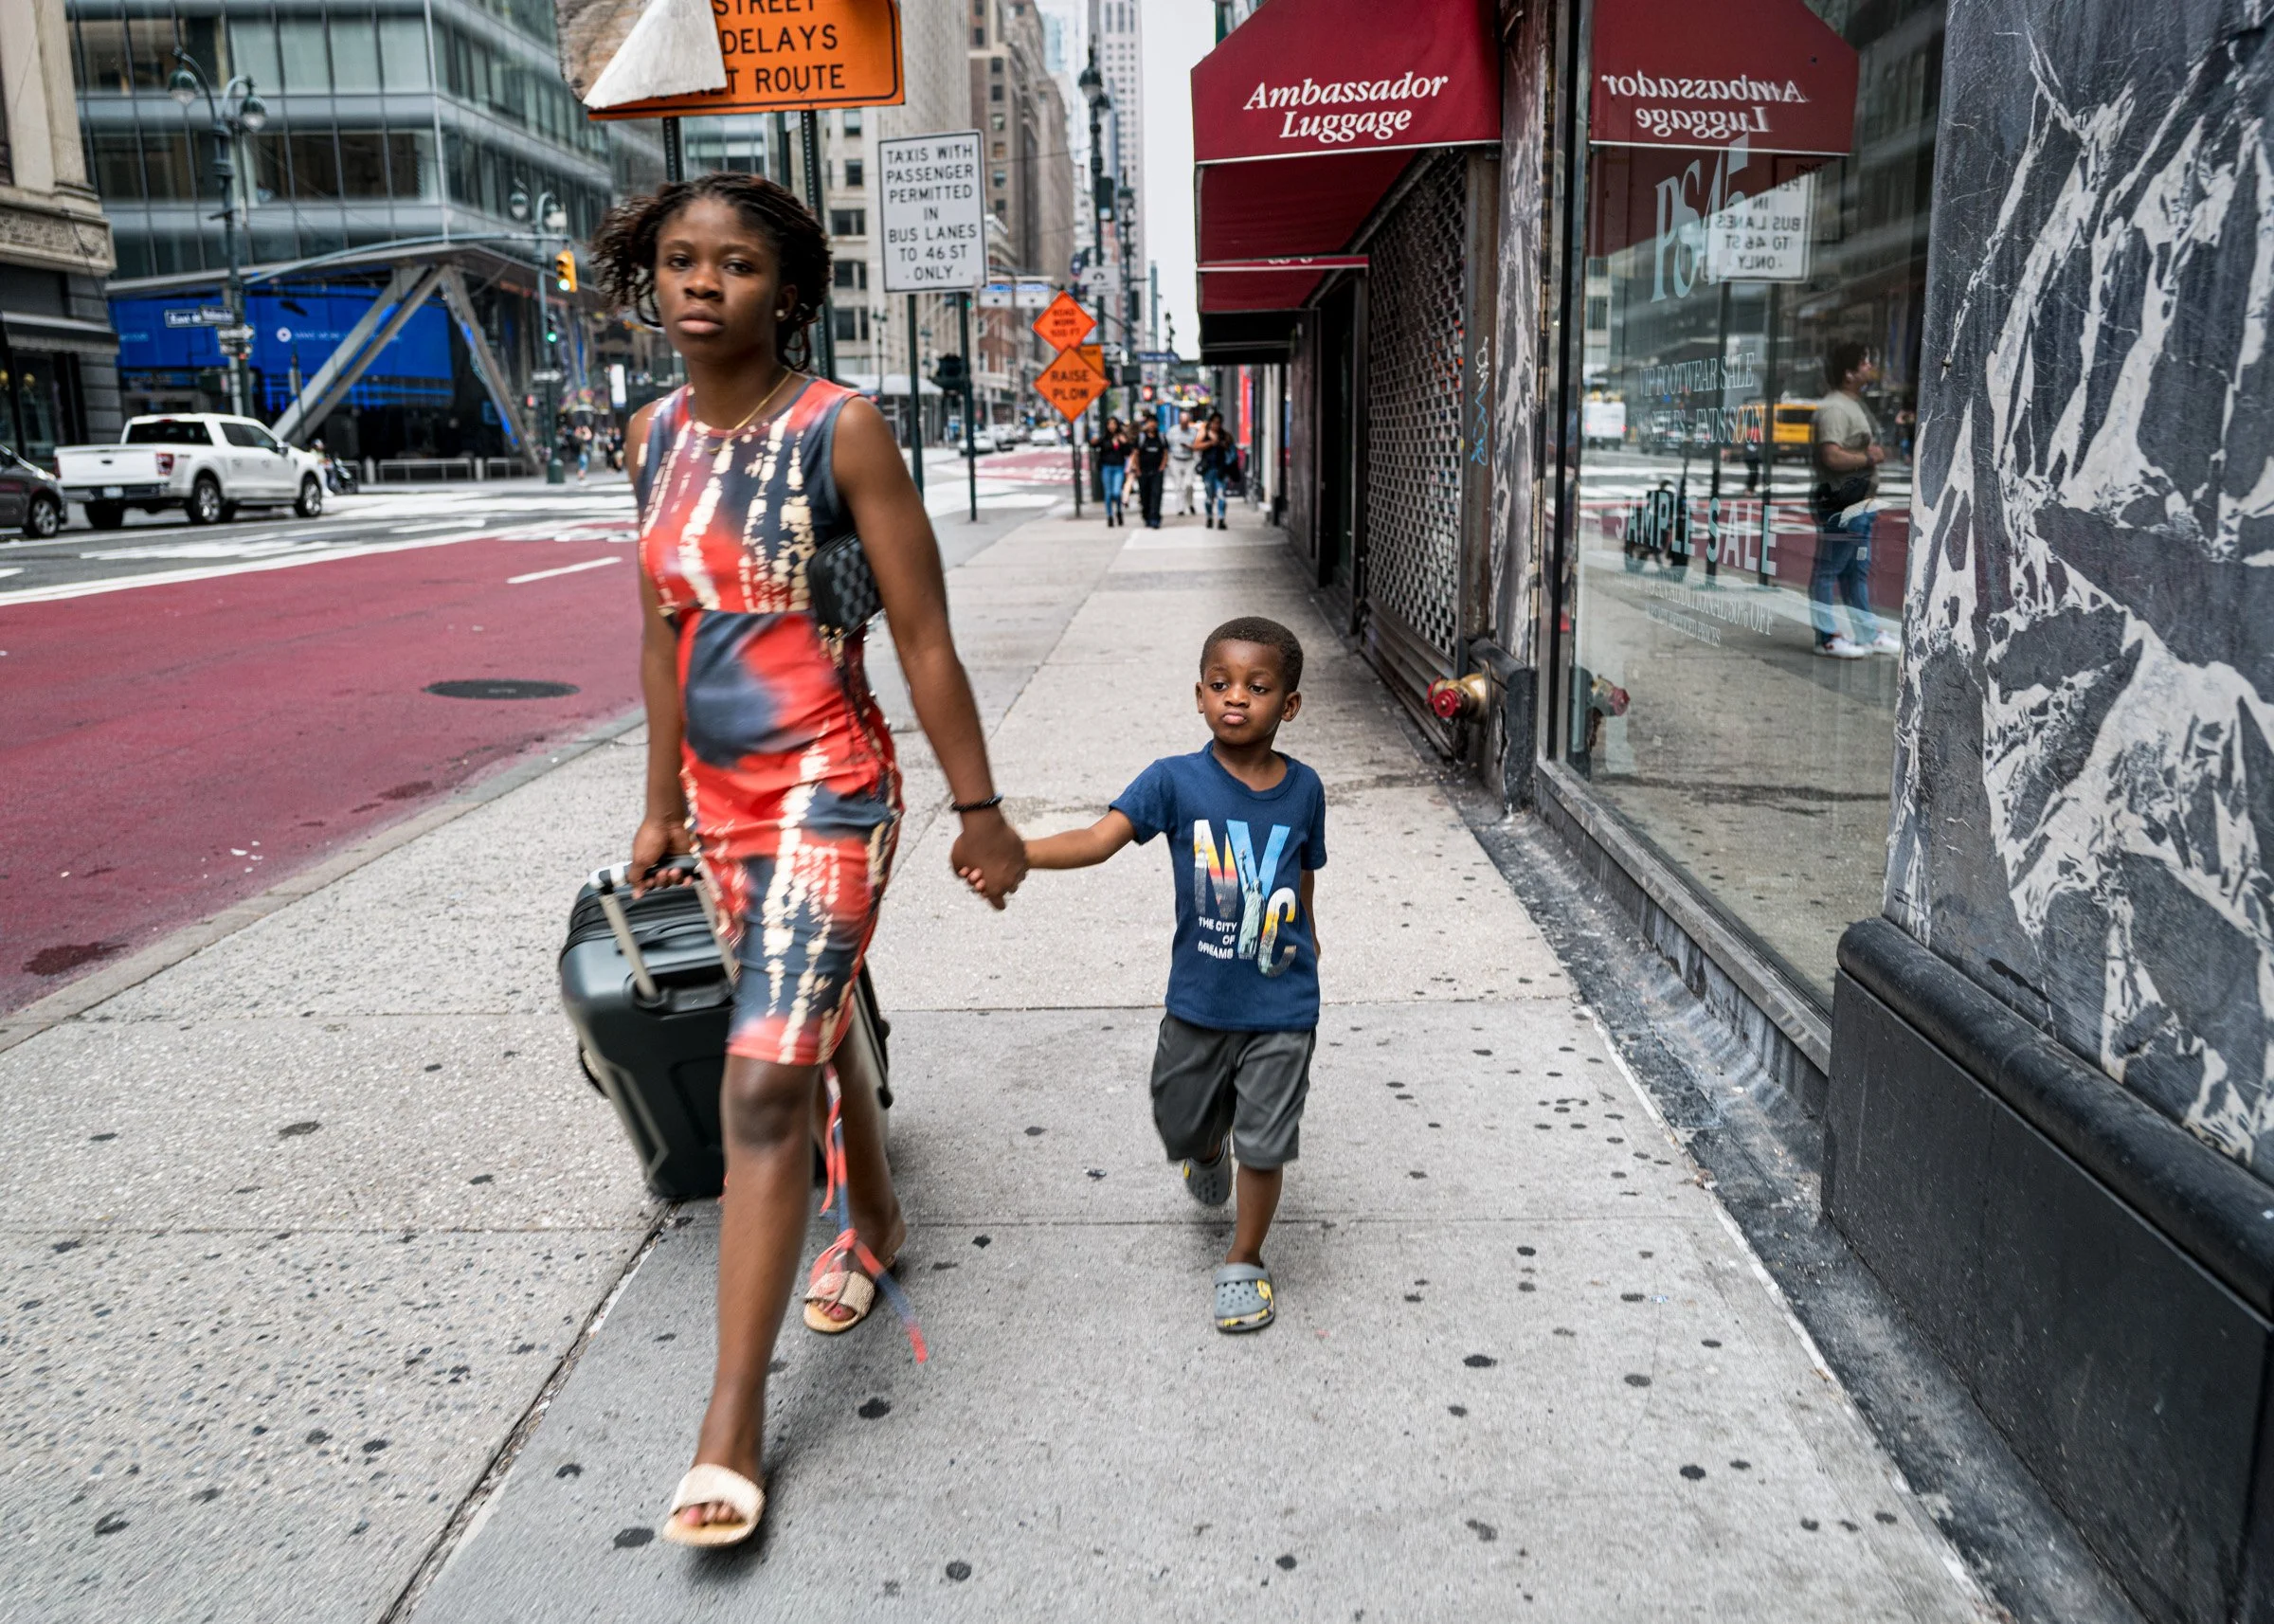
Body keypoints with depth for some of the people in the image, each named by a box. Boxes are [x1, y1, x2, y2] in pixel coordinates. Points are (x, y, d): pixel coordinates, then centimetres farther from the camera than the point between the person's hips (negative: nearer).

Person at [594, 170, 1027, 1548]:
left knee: (764, 1083, -10)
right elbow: (665, 633, 14)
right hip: (723, 797, 7)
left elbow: (924, 635, -11)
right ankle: (878, 1226, 48)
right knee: (811, 1028, 22)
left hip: (826, 793, -7)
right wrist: (663, 805, 18)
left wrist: (980, 809, -9)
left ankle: (734, 1418, 2)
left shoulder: (840, 430, -12)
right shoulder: (657, 434, 6)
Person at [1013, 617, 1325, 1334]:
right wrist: (1013, 852, -42)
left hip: (1281, 1009, -1)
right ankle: (1209, 1152, 57)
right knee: (1181, 1127, 19)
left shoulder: (1303, 789, -6)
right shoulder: (1175, 780, -12)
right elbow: (1099, 839, -26)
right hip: (1197, 1001, 1)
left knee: (1263, 1144, 3)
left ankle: (1245, 1261, 29)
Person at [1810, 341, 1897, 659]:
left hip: (1860, 503, 11)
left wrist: (1878, 452, 9)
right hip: (1840, 504, -11)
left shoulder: (1857, 405, 18)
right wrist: (1870, 457, -14)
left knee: (1858, 570, 16)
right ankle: (1826, 638, -1)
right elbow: (1832, 457, -27)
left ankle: (1868, 634, 24)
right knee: (1827, 572, -4)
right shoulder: (1833, 408, -16)